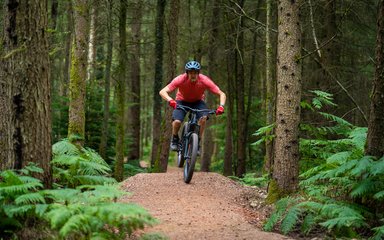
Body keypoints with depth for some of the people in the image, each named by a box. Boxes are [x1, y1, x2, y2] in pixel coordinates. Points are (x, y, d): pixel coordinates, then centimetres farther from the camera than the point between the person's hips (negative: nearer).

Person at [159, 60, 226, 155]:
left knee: (203, 117, -31)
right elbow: (162, 92, -34)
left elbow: (221, 94, -23)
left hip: (198, 102, 1)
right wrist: (170, 100, -54)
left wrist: (221, 106, -43)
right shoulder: (181, 79, -30)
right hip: (182, 101, -1)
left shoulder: (204, 80, -28)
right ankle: (175, 139, 5)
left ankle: (197, 143, -13)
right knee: (177, 121, -27)